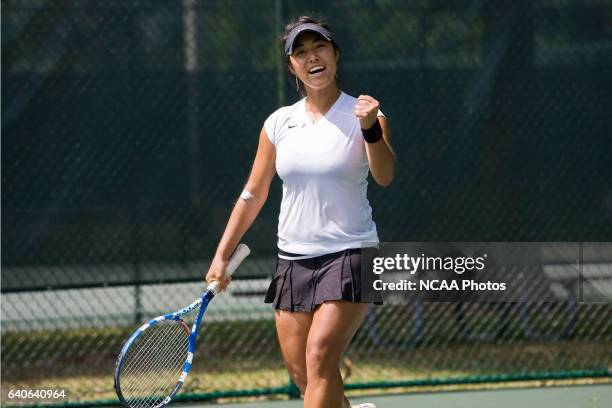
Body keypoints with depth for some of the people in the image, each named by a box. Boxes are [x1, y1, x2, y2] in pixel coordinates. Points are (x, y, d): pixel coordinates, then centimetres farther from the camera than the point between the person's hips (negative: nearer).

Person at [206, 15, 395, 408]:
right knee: (300, 370, 3)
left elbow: (384, 176, -20)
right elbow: (253, 196, 15)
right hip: (294, 258, 5)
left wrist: (371, 128, -38)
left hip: (349, 255, -5)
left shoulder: (365, 117, -3)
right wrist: (222, 255, 12)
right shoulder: (279, 124, 7)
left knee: (320, 356, -19)